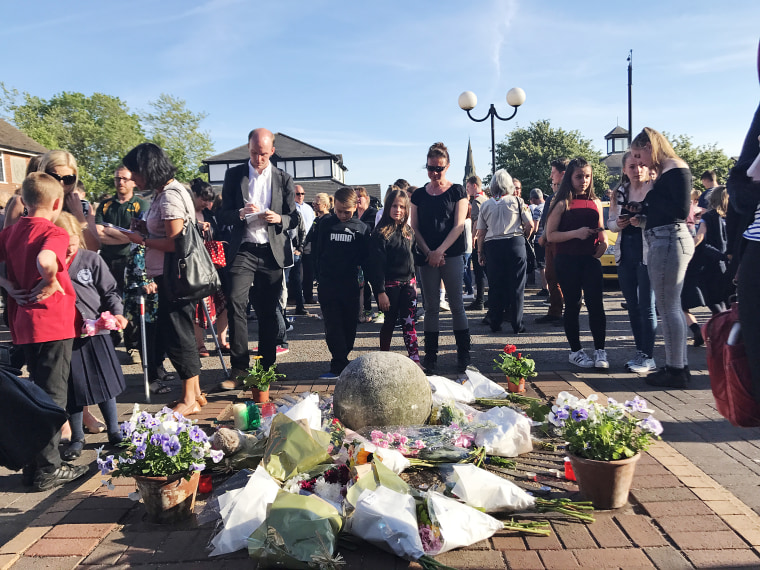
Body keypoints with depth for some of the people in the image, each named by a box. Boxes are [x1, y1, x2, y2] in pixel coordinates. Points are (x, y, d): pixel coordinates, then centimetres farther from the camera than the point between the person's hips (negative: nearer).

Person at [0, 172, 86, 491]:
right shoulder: (54, 233, -14)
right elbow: (45, 262, -33)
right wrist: (49, 286, -16)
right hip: (53, 324, -7)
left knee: (38, 392, 18)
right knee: (53, 395, 2)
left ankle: (33, 465, 27)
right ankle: (47, 470, 11)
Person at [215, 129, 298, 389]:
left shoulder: (284, 179, 8)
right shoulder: (234, 175, 7)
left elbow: (294, 219, 10)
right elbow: (223, 216, 6)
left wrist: (279, 219, -13)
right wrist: (240, 213, -16)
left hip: (272, 252, 1)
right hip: (243, 250, -1)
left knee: (268, 311, 4)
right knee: (235, 302, -16)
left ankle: (266, 368, 16)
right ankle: (239, 369, -10)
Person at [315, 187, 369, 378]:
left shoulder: (362, 228, 4)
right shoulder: (326, 224, 4)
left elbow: (366, 258, 9)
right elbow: (318, 252, 7)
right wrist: (319, 277, 3)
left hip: (350, 285, 1)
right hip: (328, 284, -1)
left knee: (349, 325, 7)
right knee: (333, 325, -5)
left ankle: (340, 364, 20)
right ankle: (341, 365, -4)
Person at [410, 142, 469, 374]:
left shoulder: (457, 191, 2)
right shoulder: (419, 195, 9)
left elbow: (458, 226, -5)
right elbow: (415, 228, 5)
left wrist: (439, 251, -14)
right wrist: (428, 253, -8)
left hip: (451, 255, -2)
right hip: (427, 257, 2)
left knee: (456, 305, 1)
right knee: (431, 307, 6)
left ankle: (463, 355, 9)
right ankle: (430, 357, 11)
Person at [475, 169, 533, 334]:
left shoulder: (485, 205, 5)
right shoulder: (517, 201, 0)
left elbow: (481, 233, 5)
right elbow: (530, 225, 0)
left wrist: (480, 252, 12)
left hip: (492, 246, 2)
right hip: (515, 243, -2)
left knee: (495, 286, 7)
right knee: (516, 286, 2)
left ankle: (494, 323, 13)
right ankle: (517, 325, 4)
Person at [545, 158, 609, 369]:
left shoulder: (595, 203, 12)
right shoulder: (562, 203, -1)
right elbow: (550, 235, -6)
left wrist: (603, 241, 1)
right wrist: (576, 233, -18)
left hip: (590, 259, 3)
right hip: (568, 262, -3)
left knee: (596, 303, -6)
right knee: (572, 305, 4)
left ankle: (600, 351, 4)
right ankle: (575, 351, 15)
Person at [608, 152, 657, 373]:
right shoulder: (619, 193, 12)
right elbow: (610, 222, 15)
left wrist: (643, 221, -25)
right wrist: (618, 223, -5)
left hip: (646, 253, -6)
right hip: (625, 253, 6)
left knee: (646, 306, -4)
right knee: (632, 306, 11)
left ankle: (648, 357, 4)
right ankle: (640, 351, 21)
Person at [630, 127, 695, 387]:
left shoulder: (676, 169, -9)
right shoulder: (662, 172, 18)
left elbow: (681, 210, -17)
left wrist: (649, 197, -9)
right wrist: (641, 209, 8)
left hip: (670, 240, -10)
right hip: (659, 242, 10)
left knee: (667, 307, -6)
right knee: (671, 307, 13)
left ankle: (675, 370, 0)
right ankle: (680, 366, 22)